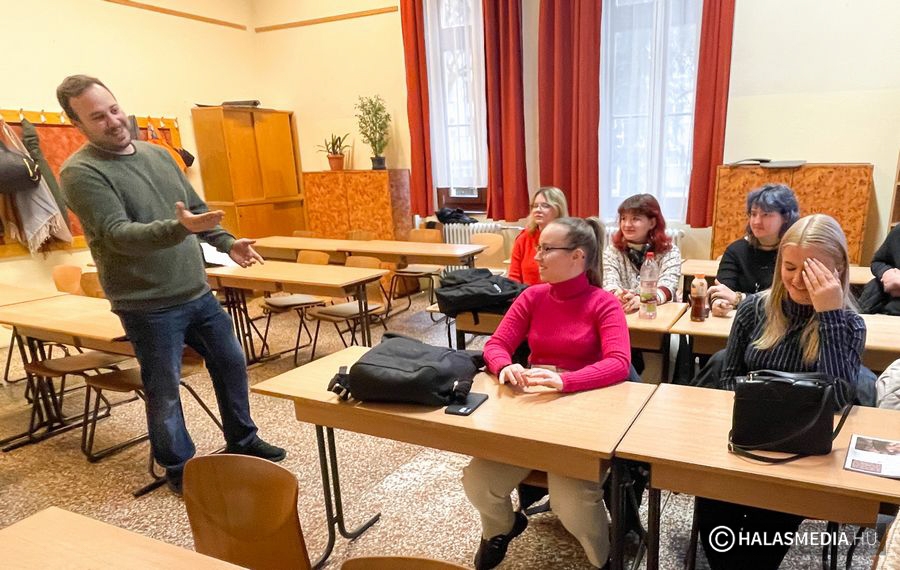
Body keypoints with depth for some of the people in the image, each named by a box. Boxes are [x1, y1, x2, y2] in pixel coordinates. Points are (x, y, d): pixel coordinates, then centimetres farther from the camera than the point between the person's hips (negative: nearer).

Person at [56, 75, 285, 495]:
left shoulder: (157, 154, 9)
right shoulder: (80, 172, -12)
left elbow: (196, 207, 18)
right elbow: (119, 234, -24)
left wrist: (226, 242, 5)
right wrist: (180, 227, -39)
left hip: (198, 291, 7)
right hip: (149, 305, -7)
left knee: (231, 364, 15)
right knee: (164, 389, 6)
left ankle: (242, 442, 34)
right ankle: (179, 469, 26)